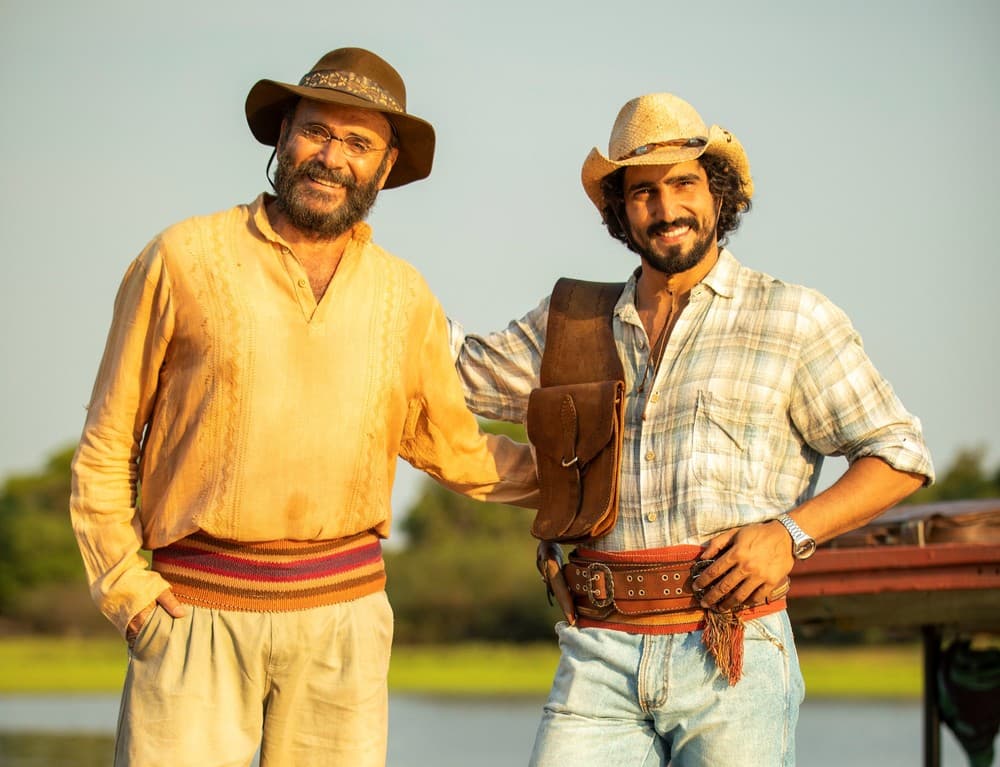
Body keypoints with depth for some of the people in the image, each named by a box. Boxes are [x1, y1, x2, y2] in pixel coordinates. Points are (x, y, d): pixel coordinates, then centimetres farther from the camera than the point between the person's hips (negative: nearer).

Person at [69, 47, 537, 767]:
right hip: (197, 605, -2)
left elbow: (456, 449, 22)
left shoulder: (406, 297, 10)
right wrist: (125, 588, -3)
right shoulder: (185, 258, 1)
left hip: (344, 608, 3)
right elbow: (106, 446, 5)